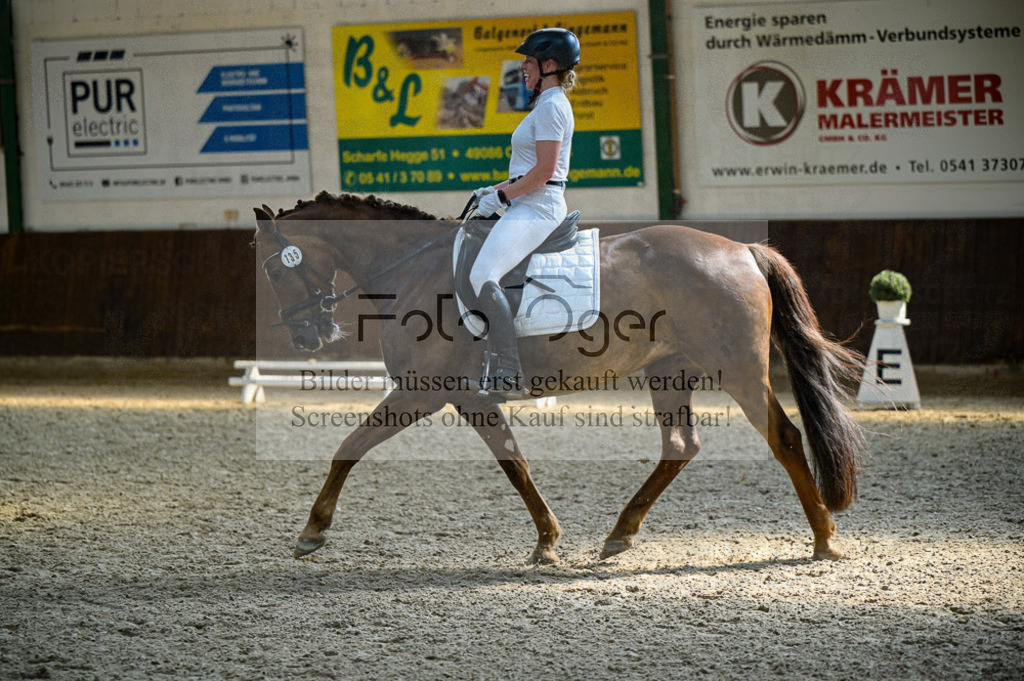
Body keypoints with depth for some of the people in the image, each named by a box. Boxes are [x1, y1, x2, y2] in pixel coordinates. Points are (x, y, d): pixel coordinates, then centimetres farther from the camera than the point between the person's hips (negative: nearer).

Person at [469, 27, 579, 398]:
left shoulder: (551, 106, -12)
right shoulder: (550, 103, 20)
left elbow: (545, 170, -20)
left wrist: (502, 196, -14)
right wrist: (498, 188, 19)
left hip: (536, 208, -11)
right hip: (529, 207, 11)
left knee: (483, 277, -24)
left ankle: (510, 376, -28)